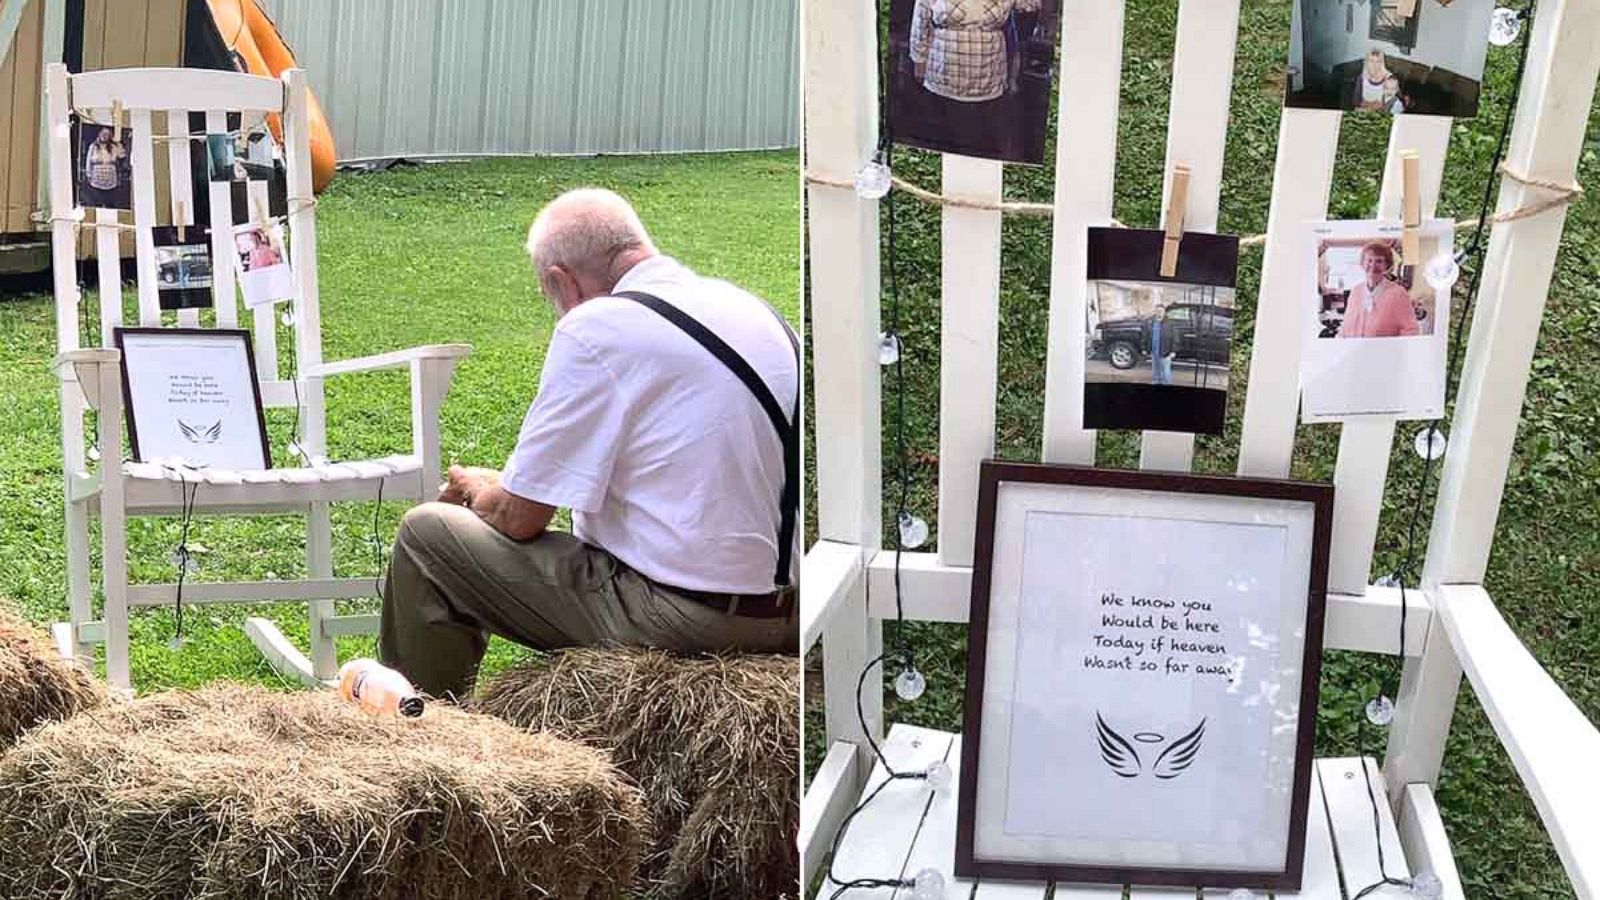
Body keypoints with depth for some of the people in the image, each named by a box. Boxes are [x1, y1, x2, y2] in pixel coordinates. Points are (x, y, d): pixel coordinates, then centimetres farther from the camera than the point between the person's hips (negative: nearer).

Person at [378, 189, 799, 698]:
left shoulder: (597, 327, -13)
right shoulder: (753, 308, 10)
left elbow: (519, 518, -9)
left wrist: (476, 489, 15)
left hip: (680, 616, -8)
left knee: (426, 533, 4)